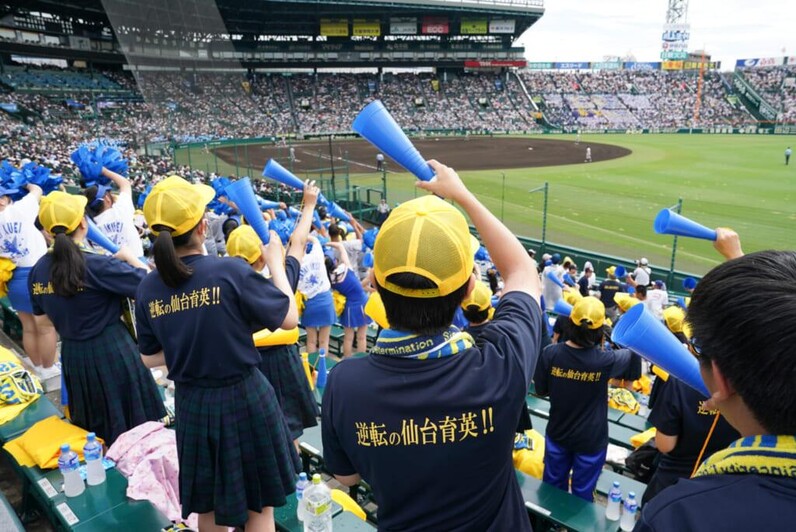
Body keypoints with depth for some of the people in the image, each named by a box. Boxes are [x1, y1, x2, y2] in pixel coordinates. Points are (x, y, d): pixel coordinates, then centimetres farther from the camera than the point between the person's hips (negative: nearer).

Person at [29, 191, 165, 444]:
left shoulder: (38, 270, -1)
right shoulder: (96, 264, -21)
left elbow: (41, 320, 11)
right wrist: (129, 257, -4)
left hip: (72, 355, 6)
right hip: (111, 352, -6)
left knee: (91, 428, 23)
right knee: (133, 423, 10)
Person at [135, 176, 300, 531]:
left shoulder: (147, 289, -5)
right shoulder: (230, 271, -20)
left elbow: (151, 358, 5)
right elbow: (289, 318, -13)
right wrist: (276, 263, -2)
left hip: (191, 404, 5)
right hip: (243, 397, -4)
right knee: (258, 502, 16)